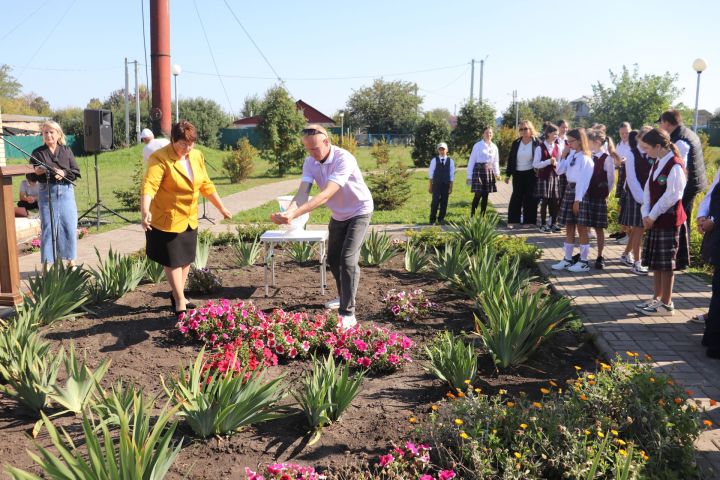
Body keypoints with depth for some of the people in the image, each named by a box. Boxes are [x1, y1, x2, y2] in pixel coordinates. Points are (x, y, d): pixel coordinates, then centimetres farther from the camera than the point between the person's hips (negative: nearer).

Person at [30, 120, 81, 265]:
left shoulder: (66, 151, 8)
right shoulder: (38, 153, 3)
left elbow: (76, 172, 4)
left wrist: (64, 173, -14)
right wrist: (36, 172, -18)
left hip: (66, 191, 1)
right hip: (46, 193, -1)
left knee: (69, 225, 2)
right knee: (47, 227, -1)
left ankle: (71, 261, 15)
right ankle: (47, 264, 5)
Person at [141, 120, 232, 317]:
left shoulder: (197, 156, 2)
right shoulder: (160, 158, -19)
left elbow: (206, 185, 12)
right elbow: (149, 186, -32)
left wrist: (222, 208, 16)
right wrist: (145, 211, -48)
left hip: (190, 219, 7)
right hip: (167, 220, -6)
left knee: (186, 259, 16)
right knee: (173, 261, 2)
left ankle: (178, 295, 35)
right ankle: (180, 303, 14)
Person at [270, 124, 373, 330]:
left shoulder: (344, 159, -33)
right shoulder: (310, 162, -13)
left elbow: (326, 194, -43)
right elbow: (302, 193, -24)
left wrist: (294, 214, -52)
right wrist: (287, 212, -45)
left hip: (359, 211, -7)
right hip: (338, 214, 7)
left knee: (348, 258, -18)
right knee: (333, 259, 15)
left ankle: (348, 313, -14)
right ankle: (344, 296, 37)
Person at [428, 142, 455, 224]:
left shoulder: (450, 161, 4)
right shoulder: (434, 160, 2)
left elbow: (451, 175, 5)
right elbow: (431, 174, 5)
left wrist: (451, 187, 2)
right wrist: (430, 186, 3)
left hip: (446, 185, 2)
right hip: (436, 184, -1)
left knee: (444, 202, 5)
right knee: (435, 202, -5)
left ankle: (441, 218, 17)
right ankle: (432, 219, 3)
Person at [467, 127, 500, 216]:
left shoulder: (494, 147, 10)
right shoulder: (477, 145, -4)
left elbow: (495, 161, 18)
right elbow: (471, 161, -3)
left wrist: (497, 173, 5)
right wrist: (469, 176, -6)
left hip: (489, 171, 5)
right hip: (479, 170, -5)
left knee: (485, 195, 7)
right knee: (478, 195, -10)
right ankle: (472, 216, 0)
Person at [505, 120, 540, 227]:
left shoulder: (537, 142, -3)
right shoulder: (516, 143, 5)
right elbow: (510, 159, 8)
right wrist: (508, 174, 5)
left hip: (531, 174, -3)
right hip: (518, 174, 3)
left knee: (530, 198, 3)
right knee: (516, 197, 5)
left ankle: (529, 221, 11)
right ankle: (513, 221, 11)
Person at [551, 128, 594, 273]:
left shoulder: (585, 158, -14)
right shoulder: (571, 156, 10)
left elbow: (583, 180, -17)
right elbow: (559, 171, 13)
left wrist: (578, 200, -19)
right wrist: (563, 156, 4)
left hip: (580, 192, -8)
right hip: (569, 190, 8)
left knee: (581, 228, 0)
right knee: (569, 227, 12)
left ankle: (584, 262, 8)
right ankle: (567, 260, 19)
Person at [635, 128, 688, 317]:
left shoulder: (675, 166, -16)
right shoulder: (657, 164, 11)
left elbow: (671, 196, -19)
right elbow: (648, 190, 10)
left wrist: (653, 215, -14)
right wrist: (646, 214, -2)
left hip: (669, 220, -8)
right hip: (654, 220, 8)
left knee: (666, 263, -1)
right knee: (655, 262, 14)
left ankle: (666, 304, 8)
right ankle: (657, 298, 25)